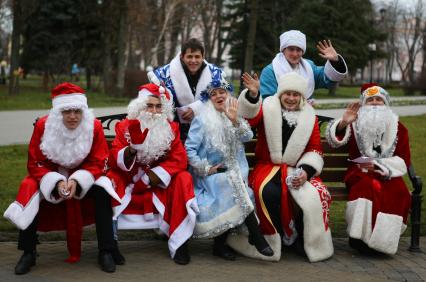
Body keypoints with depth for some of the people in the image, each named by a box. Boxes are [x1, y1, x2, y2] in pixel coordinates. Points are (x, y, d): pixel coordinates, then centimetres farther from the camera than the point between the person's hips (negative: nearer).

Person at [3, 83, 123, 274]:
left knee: (102, 191, -28)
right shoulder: (43, 125, -17)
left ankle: (106, 251, -18)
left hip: (83, 178, 0)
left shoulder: (94, 126, -17)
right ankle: (28, 253, -14)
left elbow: (98, 164, -13)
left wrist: (76, 181, -32)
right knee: (29, 189, -27)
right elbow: (35, 163, -13)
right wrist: (57, 182, -30)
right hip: (49, 176, 0)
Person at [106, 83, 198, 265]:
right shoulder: (125, 127, -3)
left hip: (160, 183, 1)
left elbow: (179, 160, -9)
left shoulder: (171, 128, 1)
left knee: (183, 178, -24)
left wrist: (154, 176, -20)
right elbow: (115, 161, -12)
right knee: (110, 179, -28)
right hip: (129, 183, -1)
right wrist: (132, 148, -33)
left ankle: (179, 243, -21)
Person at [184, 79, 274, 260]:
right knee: (235, 186, -29)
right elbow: (189, 149, -6)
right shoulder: (202, 120, -1)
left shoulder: (234, 116, 11)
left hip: (234, 171, 4)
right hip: (213, 175, -4)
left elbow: (247, 137, -4)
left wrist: (235, 121, -19)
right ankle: (257, 237, -20)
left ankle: (220, 244, -12)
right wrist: (205, 169, -12)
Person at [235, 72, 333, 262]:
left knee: (316, 195, -26)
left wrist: (306, 170, -10)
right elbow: (249, 118, -17)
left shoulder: (309, 117, 12)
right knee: (269, 193, -35)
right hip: (268, 166, -2)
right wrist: (253, 95, -34)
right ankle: (277, 238, -12)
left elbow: (315, 150, 9)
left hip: (298, 169, 2)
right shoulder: (268, 108, 5)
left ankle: (312, 244, -5)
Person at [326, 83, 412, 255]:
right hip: (360, 173, -1)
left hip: (388, 174, 1)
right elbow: (334, 141, -2)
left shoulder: (398, 128, 10)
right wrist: (343, 122, -22)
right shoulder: (355, 124, 10)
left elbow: (403, 160, 4)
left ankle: (383, 239, -18)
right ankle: (360, 236, -26)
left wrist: (377, 166, -13)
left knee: (399, 191, -31)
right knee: (369, 186, -36)